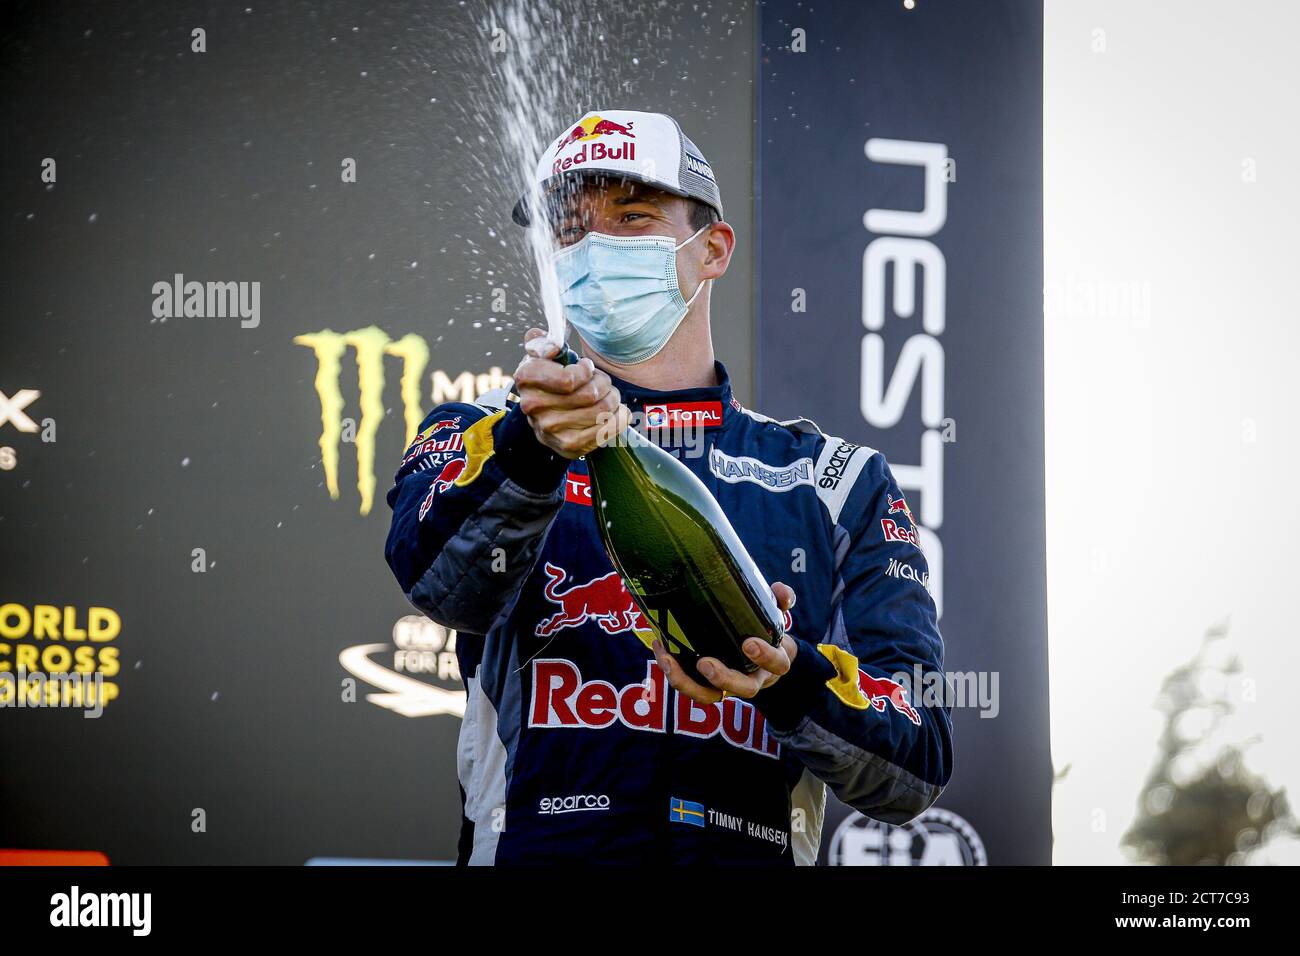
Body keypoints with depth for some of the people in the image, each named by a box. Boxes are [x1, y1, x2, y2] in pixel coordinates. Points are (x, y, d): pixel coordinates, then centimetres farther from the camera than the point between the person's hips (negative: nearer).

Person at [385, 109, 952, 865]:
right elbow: (439, 579, -7)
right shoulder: (482, 436, 16)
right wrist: (533, 449, -25)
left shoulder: (840, 482, 16)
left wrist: (790, 682, -10)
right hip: (535, 852, 0)